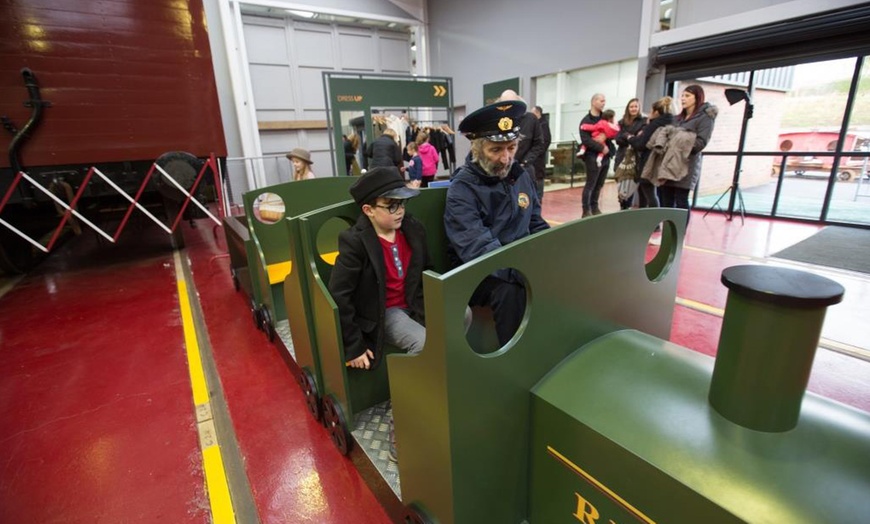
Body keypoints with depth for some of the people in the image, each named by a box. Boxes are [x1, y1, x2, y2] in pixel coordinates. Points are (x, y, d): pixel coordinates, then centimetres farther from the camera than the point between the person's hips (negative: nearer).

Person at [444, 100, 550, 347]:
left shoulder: (521, 175, 6)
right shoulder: (462, 189, -16)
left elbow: (536, 225, 12)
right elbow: (479, 250, -27)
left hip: (521, 263, 6)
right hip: (479, 273, -6)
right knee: (511, 291, -34)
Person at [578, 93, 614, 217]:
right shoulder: (586, 120, -5)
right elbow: (585, 140, -17)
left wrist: (609, 147, -3)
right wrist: (601, 147, -20)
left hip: (605, 156, 7)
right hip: (593, 157, -6)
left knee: (599, 185, 11)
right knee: (590, 185, -4)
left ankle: (594, 207, 20)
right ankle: (586, 211, 1)